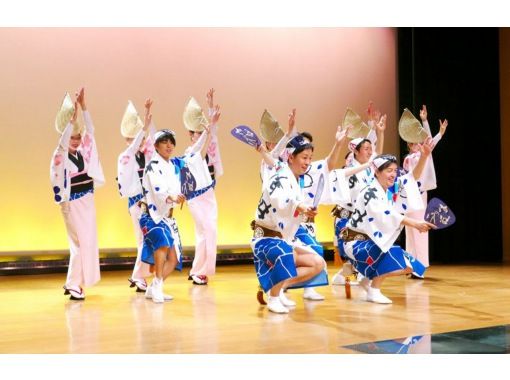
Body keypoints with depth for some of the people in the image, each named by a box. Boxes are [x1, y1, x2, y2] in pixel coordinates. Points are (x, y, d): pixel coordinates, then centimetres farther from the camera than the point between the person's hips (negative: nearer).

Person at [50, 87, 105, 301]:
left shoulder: (83, 152, 6)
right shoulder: (61, 155, -9)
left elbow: (90, 130, -2)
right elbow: (63, 142, -28)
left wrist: (83, 106, -11)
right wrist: (72, 118, -34)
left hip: (87, 200, 7)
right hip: (72, 202, -7)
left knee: (88, 242, 9)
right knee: (80, 242, -6)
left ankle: (75, 281, 20)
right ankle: (73, 284, 2)